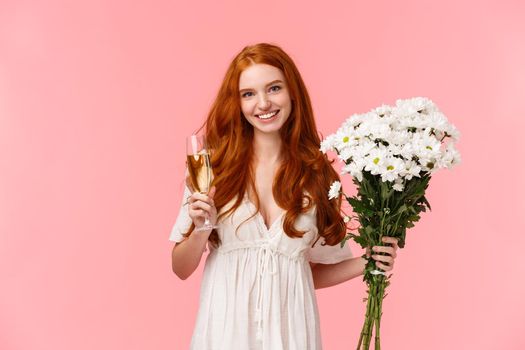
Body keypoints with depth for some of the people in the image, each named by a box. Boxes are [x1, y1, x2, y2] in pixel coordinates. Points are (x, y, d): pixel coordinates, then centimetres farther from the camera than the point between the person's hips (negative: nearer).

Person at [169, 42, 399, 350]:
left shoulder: (317, 173, -1)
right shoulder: (213, 166, -4)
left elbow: (312, 271, 7)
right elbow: (181, 268, -1)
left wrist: (365, 262, -6)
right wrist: (202, 229, -17)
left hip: (290, 324, 1)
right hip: (226, 323, -1)